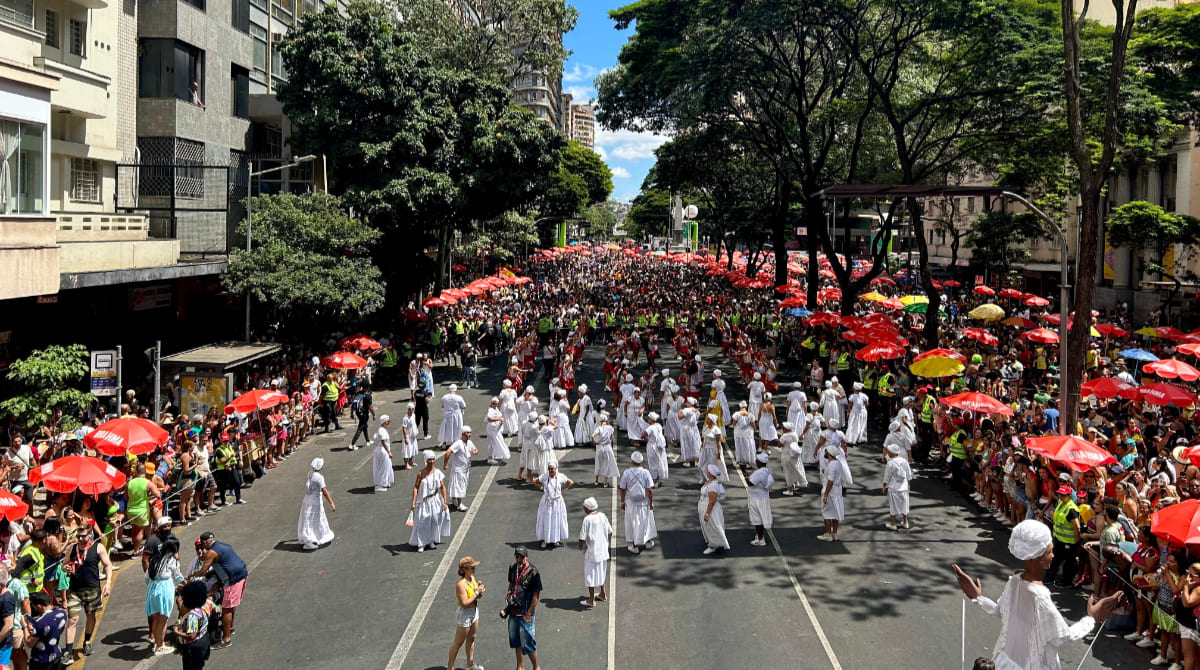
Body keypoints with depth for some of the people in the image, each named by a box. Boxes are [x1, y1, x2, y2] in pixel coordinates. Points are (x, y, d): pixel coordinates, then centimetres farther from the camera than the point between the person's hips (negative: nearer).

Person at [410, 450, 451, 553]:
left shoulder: (438, 472, -3)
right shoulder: (421, 473, -10)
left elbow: (443, 487, 0)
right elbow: (416, 487, -10)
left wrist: (445, 502, -4)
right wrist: (413, 503, -16)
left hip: (435, 500, 3)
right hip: (424, 501, -3)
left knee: (435, 521, 9)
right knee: (422, 522, -2)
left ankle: (431, 541, 27)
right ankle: (421, 544, 10)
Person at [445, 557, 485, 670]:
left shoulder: (472, 578, -2)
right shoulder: (461, 584, -28)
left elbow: (478, 596, 10)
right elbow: (464, 603, -30)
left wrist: (480, 588, -12)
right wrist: (476, 593, -24)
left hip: (474, 612, 9)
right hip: (464, 615, -8)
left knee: (471, 639, 22)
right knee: (458, 643, 5)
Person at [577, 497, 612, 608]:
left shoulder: (587, 519, -21)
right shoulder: (602, 516, -2)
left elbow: (582, 537, -18)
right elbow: (610, 532, 6)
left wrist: (580, 547, 0)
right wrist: (607, 542, 22)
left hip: (591, 551, -7)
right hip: (603, 550, 7)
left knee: (590, 574, 5)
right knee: (601, 571, 24)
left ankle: (591, 600, 12)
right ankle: (603, 594, 37)